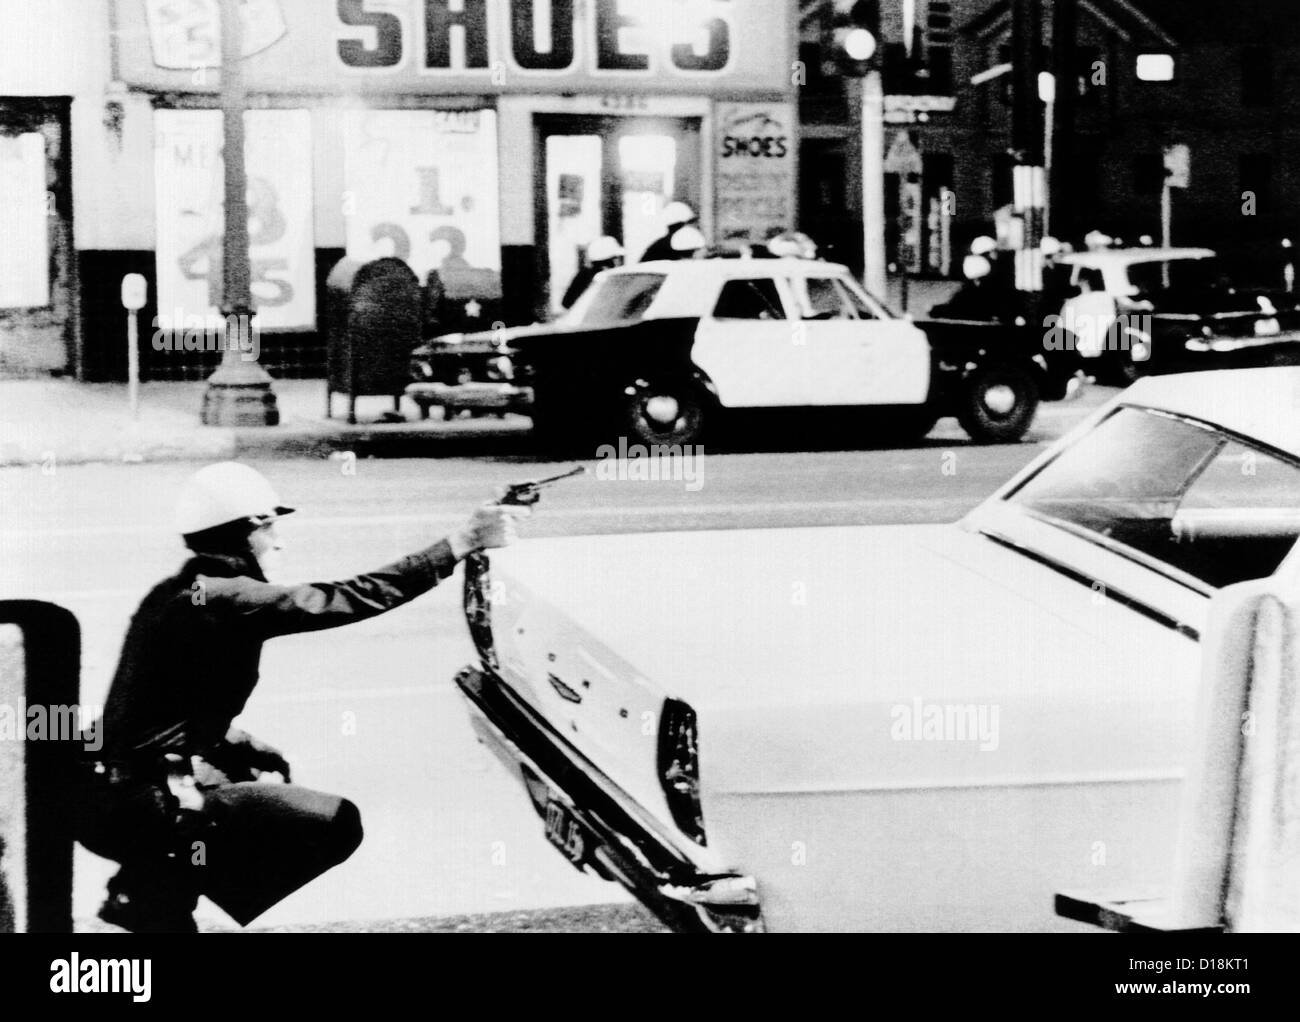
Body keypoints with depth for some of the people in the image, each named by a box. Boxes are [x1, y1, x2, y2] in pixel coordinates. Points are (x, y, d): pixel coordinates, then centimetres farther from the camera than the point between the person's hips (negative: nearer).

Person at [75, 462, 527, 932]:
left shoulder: (174, 594, 12)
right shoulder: (228, 600, -17)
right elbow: (354, 597, -18)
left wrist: (255, 755, 12)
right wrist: (461, 543, -15)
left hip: (109, 788, 10)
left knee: (269, 767, 31)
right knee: (336, 825, -9)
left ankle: (146, 886, 18)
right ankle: (160, 896, -3)